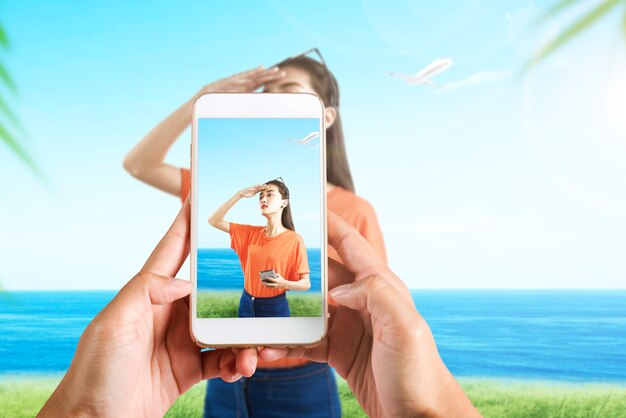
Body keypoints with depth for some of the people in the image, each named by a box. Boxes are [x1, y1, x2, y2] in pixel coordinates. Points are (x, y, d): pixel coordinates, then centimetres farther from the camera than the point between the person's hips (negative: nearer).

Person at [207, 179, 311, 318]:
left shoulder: (294, 239, -13)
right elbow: (213, 221, -1)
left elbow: (306, 283, -10)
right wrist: (239, 195, -8)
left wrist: (284, 284, -30)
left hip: (275, 307, -4)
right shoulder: (251, 232, 1)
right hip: (246, 303, 4)